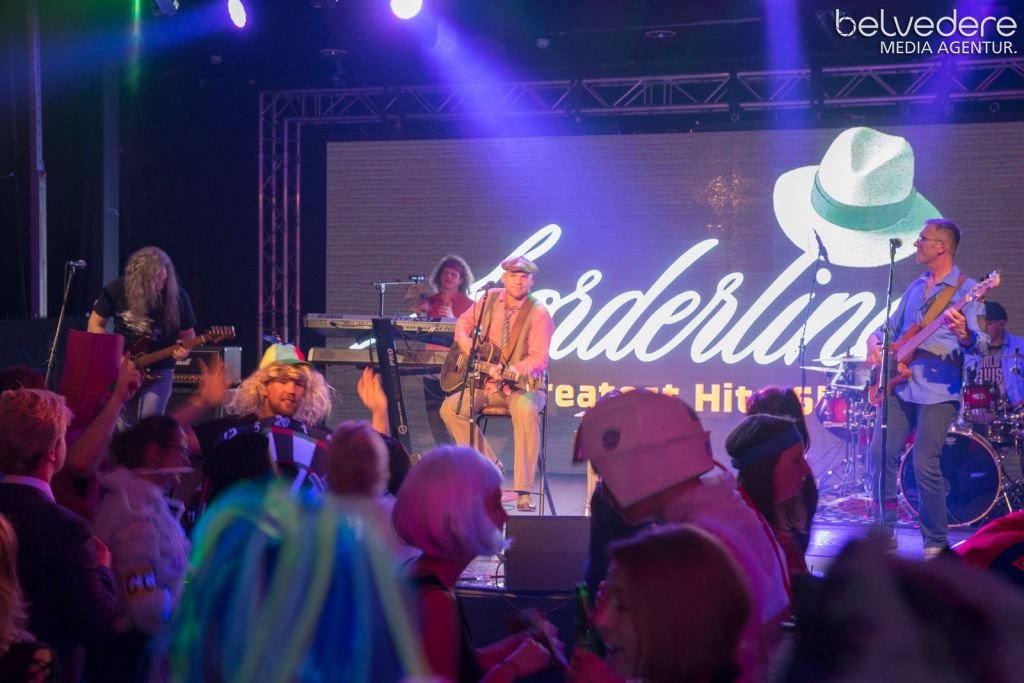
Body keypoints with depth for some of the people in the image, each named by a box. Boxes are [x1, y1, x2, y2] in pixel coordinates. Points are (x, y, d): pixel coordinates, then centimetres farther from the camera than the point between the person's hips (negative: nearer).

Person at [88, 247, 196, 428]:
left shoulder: (177, 296, -13)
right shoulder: (116, 290, -11)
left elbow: (187, 333, -1)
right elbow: (95, 324, 1)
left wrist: (184, 348, -24)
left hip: (158, 372, -1)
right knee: (124, 427, 5)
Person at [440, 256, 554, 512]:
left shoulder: (538, 313, -11)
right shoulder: (489, 300, 4)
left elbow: (538, 358, -18)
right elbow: (464, 322, 20)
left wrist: (510, 371, -34)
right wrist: (467, 345, -2)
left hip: (522, 386, -5)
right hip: (486, 384, 5)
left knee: (525, 410, -38)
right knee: (450, 408, -18)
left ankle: (524, 492, -34)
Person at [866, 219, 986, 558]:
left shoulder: (965, 288, -3)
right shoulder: (916, 287, 18)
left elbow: (979, 343, -13)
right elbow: (891, 327, 26)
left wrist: (964, 335, -36)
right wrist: (875, 342, 4)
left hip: (937, 390, -7)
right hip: (899, 385, 7)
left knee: (925, 465, -10)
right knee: (881, 456, 1)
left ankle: (936, 542, 3)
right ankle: (885, 532, 13)